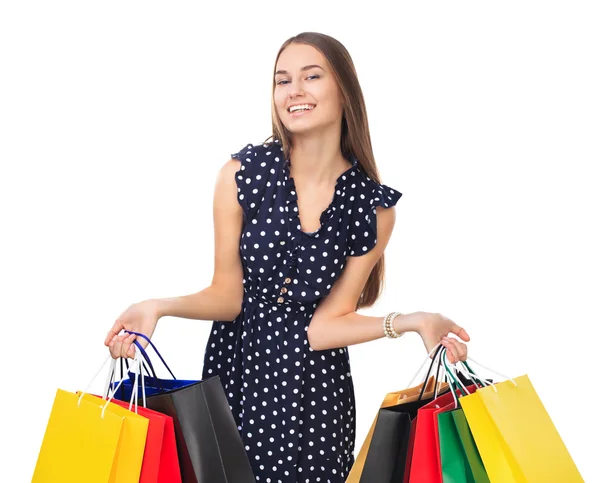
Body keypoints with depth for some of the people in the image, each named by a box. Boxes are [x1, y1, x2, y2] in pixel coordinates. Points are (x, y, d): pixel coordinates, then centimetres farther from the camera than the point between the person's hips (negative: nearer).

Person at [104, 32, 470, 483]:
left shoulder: (373, 207, -7)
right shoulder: (243, 173, -9)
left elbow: (325, 323, -6)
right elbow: (226, 298, -3)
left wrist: (408, 322, -18)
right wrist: (160, 308, -19)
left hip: (314, 391, 0)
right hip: (237, 373, 0)